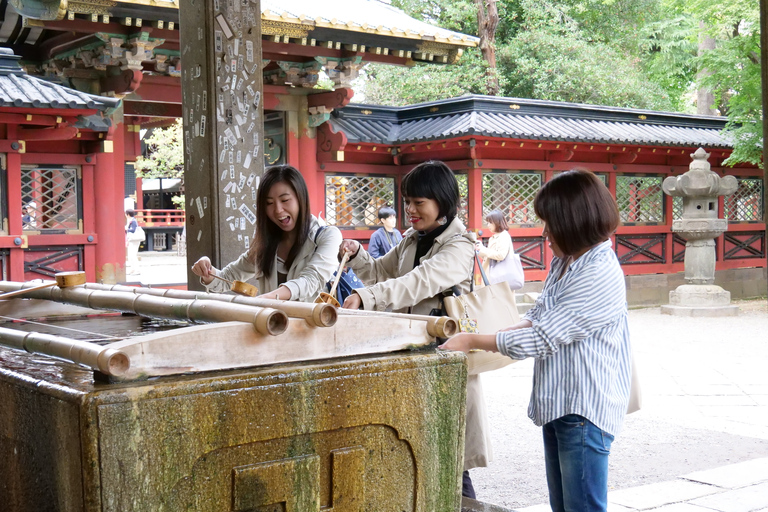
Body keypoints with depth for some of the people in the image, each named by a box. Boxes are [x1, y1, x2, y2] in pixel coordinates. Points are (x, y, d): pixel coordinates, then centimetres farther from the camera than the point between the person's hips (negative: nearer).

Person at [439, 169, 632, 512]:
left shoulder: (600, 277, -21)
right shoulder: (564, 263, 9)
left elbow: (541, 338, -21)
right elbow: (537, 319, 15)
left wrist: (473, 341, -12)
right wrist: (497, 336, -2)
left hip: (585, 410, -9)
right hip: (557, 404, 9)